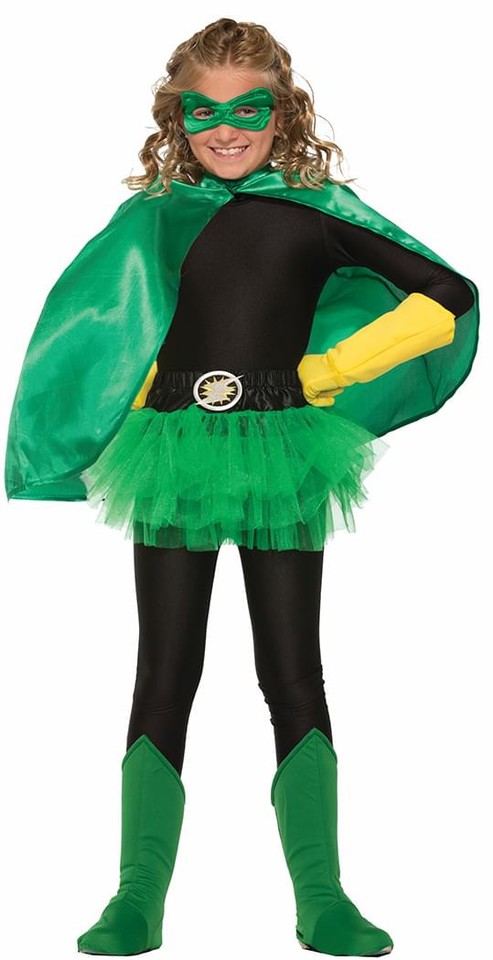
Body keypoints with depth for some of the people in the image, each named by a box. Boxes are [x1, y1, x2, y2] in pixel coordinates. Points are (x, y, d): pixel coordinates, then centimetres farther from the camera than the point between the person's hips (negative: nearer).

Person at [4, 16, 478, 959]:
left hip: (281, 458, -1)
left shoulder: (318, 211, 3)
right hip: (172, 456, 1)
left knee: (294, 676, -2)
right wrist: (141, 395, 3)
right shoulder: (149, 217, 7)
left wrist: (326, 372, -3)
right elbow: (82, 333, 14)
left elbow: (448, 300, -2)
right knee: (164, 677, 1)